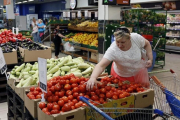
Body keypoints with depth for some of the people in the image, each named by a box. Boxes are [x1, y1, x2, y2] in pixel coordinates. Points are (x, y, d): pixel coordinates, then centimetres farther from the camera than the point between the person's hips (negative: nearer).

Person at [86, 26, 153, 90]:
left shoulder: (136, 38, -28)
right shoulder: (112, 50, -37)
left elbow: (146, 44, -5)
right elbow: (101, 65, -47)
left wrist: (150, 59, -14)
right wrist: (93, 78, -64)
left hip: (139, 71, 3)